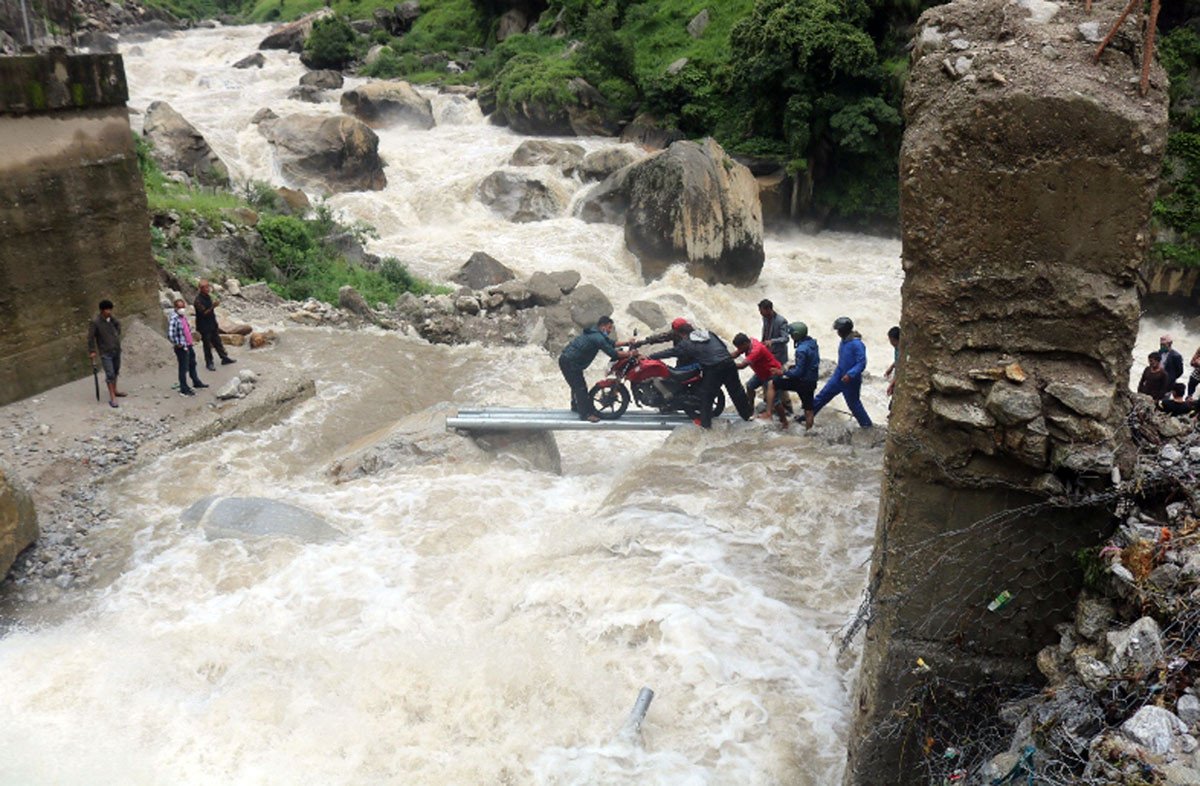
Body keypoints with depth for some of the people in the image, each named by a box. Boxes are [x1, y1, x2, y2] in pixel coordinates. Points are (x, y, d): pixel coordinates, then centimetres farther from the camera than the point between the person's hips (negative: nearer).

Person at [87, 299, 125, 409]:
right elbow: (91, 337, -12)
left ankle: (114, 390, 36)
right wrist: (92, 351, -11)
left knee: (116, 371, 18)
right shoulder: (95, 322, -16)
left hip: (116, 349, 6)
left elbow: (118, 326, 21)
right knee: (110, 374, -7)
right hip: (105, 352, -6)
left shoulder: (112, 318, 0)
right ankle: (112, 397, -2)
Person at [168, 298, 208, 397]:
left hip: (189, 346, 9)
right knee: (183, 368, 0)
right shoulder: (173, 319, -22)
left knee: (192, 364, 24)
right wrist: (178, 344, -23)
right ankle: (184, 389, 9)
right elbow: (170, 334, -32)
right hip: (182, 348, -9)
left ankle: (196, 382, 42)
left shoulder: (184, 316, 7)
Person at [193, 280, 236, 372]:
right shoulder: (198, 300, -20)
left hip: (212, 325, 7)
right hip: (204, 327, -7)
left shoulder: (208, 297, 5)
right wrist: (213, 307, -39)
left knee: (217, 342, 15)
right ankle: (209, 363, 15)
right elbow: (204, 313, -25)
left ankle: (224, 358, 25)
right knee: (207, 345, 4)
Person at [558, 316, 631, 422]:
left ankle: (575, 406, 43)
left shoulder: (594, 333, 13)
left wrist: (626, 343, 16)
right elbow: (612, 353, -20)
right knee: (581, 387, -7)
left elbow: (611, 344, 22)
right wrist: (629, 354, -11)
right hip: (570, 362, -10)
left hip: (565, 359, 10)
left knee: (576, 385, 25)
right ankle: (585, 414, -3)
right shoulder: (598, 338, -19)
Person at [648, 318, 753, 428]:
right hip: (729, 363, 5)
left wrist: (649, 357, 12)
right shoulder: (708, 333, 16)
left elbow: (669, 352, 4)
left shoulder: (686, 344, 0)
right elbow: (723, 345, 20)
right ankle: (748, 414, 31)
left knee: (706, 395, 12)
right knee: (736, 390, 18)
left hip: (713, 369, -5)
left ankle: (705, 423, 19)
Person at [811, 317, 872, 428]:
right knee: (823, 395, 14)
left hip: (851, 381, -8)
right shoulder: (844, 341, -1)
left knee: (853, 404, 9)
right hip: (838, 377, 8)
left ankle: (866, 423, 29)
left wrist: (850, 374, -38)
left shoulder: (857, 344, -26)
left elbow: (862, 363, -27)